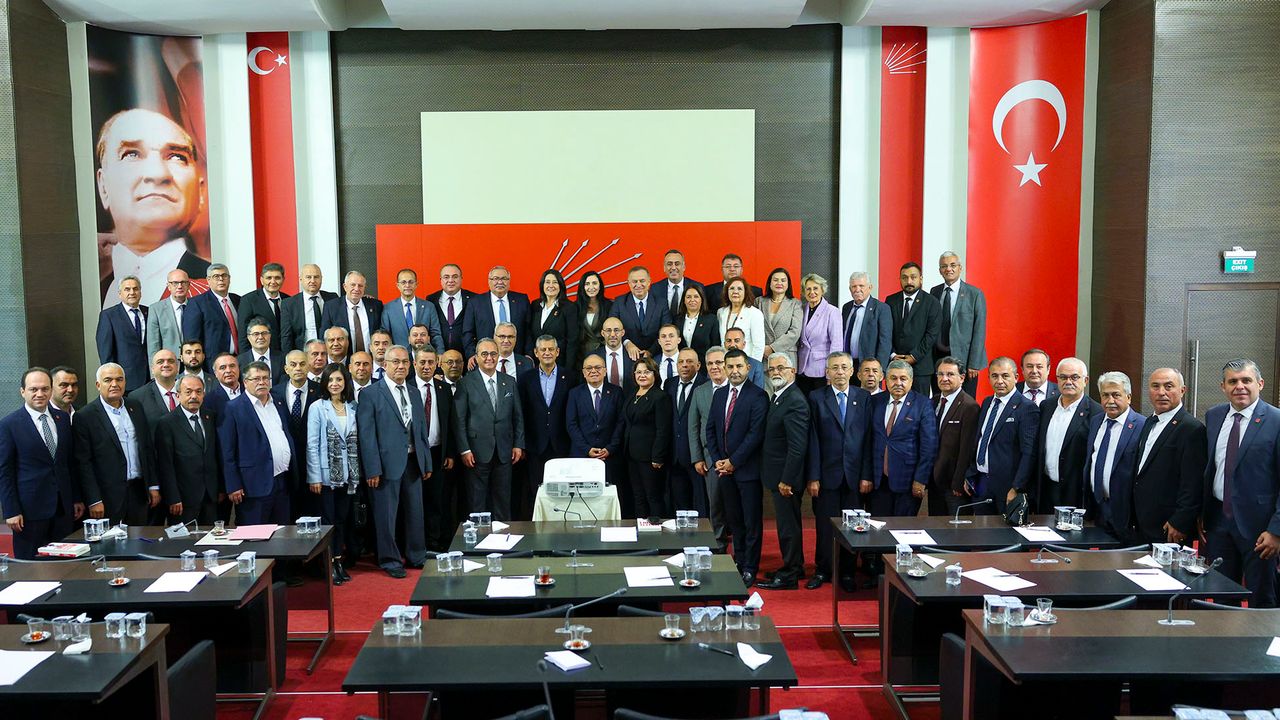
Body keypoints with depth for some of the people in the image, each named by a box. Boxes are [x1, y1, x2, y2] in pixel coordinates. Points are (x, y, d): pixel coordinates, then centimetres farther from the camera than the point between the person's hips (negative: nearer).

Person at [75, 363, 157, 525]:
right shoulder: (85, 416, -5)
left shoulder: (135, 408, 10)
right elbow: (83, 462, -7)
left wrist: (153, 486, 9)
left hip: (139, 493, 4)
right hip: (108, 498, -4)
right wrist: (94, 501, -11)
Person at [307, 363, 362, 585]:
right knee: (328, 519, 2)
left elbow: (356, 442, 7)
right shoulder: (318, 408, -5)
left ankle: (340, 561, 19)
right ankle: (329, 565, 11)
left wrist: (357, 472, 2)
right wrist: (315, 477, -11)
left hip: (348, 474, 4)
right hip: (327, 473, -3)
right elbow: (312, 445, -7)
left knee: (343, 518, 9)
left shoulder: (352, 407, 6)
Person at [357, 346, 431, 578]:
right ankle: (390, 560, 17)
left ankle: (416, 556, 27)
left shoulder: (414, 394, 13)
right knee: (387, 515, 3)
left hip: (413, 462, 6)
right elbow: (367, 435, -9)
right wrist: (372, 469, -13)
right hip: (387, 463, -5)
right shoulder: (371, 394, -6)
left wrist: (427, 463, 12)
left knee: (415, 511, 13)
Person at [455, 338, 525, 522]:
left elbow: (518, 416, 11)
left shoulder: (509, 382, 9)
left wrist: (518, 445, 4)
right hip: (478, 452, -3)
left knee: (503, 501, 9)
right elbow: (460, 419, -5)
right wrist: (464, 449, -10)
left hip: (504, 452, 3)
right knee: (477, 501, 5)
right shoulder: (466, 383, -2)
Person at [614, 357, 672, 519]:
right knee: (638, 498, 12)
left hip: (650, 457, -8)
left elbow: (663, 431, -14)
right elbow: (623, 425, 16)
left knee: (654, 498, -2)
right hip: (632, 456, 8)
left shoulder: (660, 397, -10)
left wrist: (657, 458, -18)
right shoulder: (631, 397, 15)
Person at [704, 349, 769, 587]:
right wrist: (716, 460, 1)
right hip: (724, 469, 6)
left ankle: (749, 569, 12)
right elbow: (710, 429, 13)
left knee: (752, 522, 3)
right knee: (734, 519, 14)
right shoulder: (719, 394, 10)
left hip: (747, 468, -6)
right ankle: (738, 562, 25)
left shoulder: (757, 396, -10)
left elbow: (756, 434, -16)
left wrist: (733, 461, -14)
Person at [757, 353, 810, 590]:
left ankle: (789, 576, 12)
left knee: (788, 525, 1)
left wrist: (786, 480, -22)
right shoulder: (778, 397, 11)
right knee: (788, 523, 20)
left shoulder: (795, 402, -20)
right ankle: (795, 567, 34)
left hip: (787, 477, -10)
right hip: (779, 475, 10)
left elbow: (798, 447, -24)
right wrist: (781, 479, 14)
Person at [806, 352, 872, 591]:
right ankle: (822, 571, 20)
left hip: (854, 475, 1)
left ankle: (847, 573, 19)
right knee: (825, 525, 5)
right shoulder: (816, 398, 1)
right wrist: (813, 477, -6)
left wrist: (866, 475, -2)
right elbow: (812, 440, -2)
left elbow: (868, 438, 3)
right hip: (827, 474, -1)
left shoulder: (864, 397, 5)